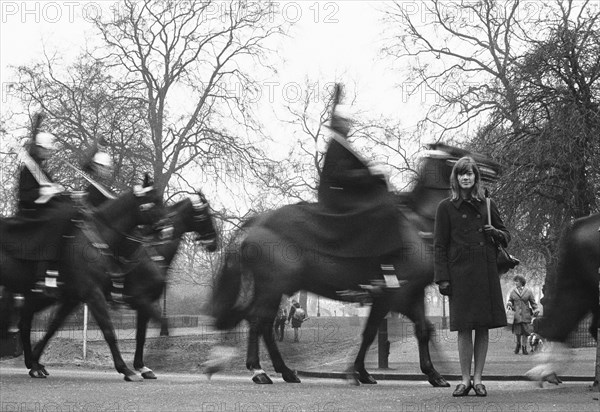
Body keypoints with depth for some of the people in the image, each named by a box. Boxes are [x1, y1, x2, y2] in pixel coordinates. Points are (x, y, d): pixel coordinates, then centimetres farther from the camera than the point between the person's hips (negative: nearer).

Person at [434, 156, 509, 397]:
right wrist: (442, 278, -7)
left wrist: (495, 232, -4)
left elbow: (506, 236, 20)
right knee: (464, 328, -3)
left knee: (483, 327, 3)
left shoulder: (487, 205, 11)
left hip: (486, 273, 3)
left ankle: (478, 379, 10)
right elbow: (440, 246, 0)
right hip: (460, 273, -3)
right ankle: (465, 380, 6)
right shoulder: (446, 208, 2)